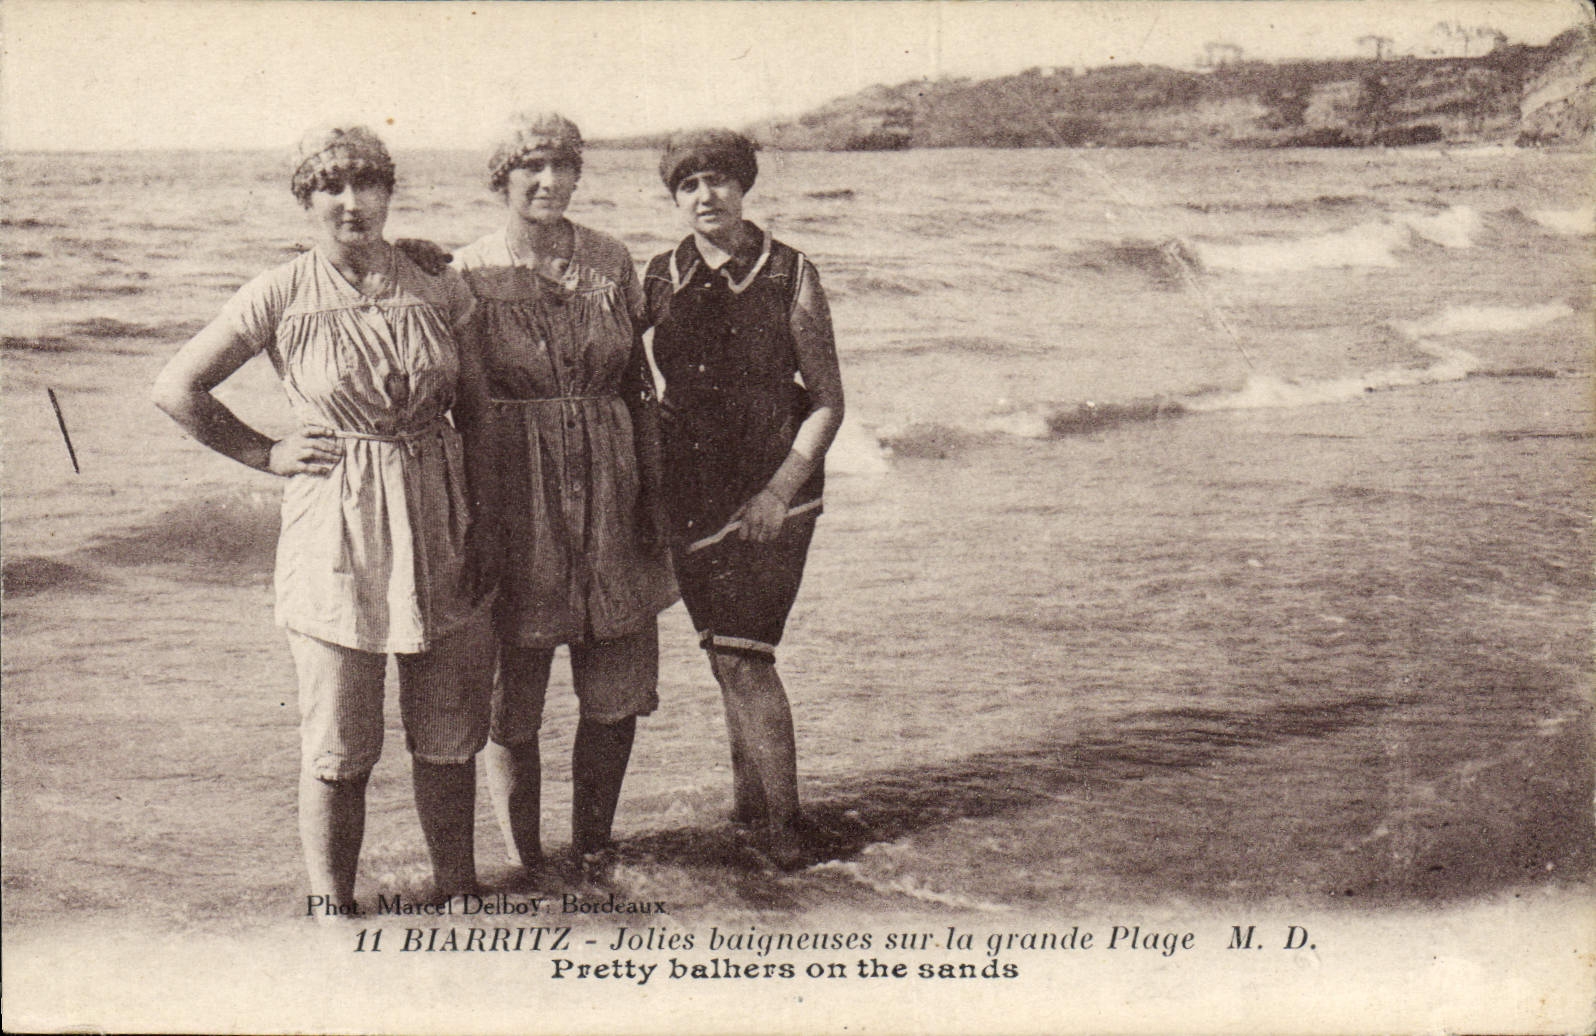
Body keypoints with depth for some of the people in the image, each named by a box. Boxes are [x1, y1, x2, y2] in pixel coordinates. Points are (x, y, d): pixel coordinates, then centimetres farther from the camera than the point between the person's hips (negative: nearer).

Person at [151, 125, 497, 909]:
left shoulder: (438, 290, 3)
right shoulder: (281, 298, -3)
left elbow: (476, 410, 8)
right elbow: (176, 389, 4)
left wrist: (486, 526, 3)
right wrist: (267, 454, 1)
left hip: (440, 525, 2)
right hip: (335, 530, -2)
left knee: (451, 734, 10)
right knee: (337, 746, 2)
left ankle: (458, 892, 26)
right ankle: (331, 906, 18)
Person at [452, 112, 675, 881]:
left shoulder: (610, 262, 6)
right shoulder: (467, 275, -3)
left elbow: (639, 385, 12)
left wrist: (651, 494, 7)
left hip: (608, 498, 3)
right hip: (514, 500, -3)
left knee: (618, 694, 8)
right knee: (510, 696, 4)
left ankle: (593, 849, 27)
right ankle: (525, 863, 21)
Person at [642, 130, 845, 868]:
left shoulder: (789, 276, -5)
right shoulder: (658, 280, 4)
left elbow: (828, 402, -5)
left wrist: (781, 489, -13)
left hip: (773, 484, -4)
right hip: (689, 487, 4)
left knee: (742, 654, -10)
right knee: (726, 650, 10)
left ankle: (783, 820, 3)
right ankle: (749, 802, 27)